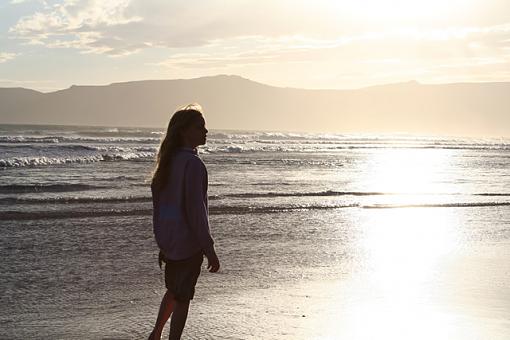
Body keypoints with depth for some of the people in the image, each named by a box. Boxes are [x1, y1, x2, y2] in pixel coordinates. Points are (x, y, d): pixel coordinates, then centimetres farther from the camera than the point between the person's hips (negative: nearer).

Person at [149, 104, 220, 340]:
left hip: (167, 238, 9)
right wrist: (210, 251, -18)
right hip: (187, 241, -9)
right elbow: (196, 210, -22)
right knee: (182, 298, 3)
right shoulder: (192, 163, -20)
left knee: (173, 290, 25)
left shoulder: (169, 161, 8)